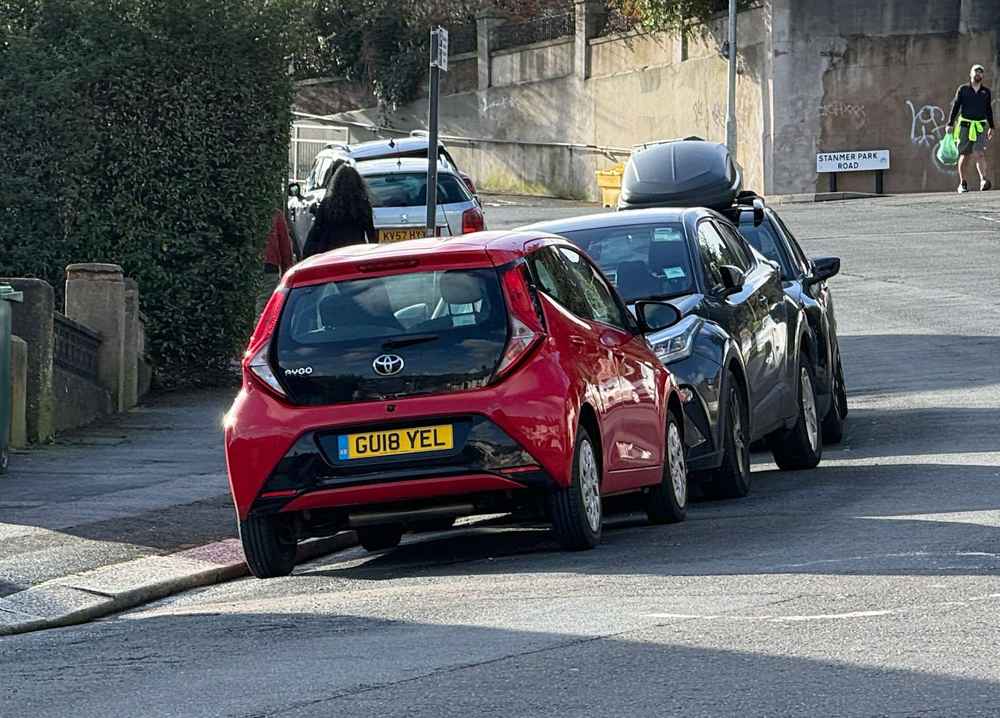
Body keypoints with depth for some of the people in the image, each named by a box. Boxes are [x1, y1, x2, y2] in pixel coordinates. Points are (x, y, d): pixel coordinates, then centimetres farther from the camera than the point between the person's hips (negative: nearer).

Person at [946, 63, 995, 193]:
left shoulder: (986, 92, 11)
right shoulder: (963, 89, 5)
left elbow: (989, 110, 19)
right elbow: (955, 106, 3)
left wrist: (991, 127, 19)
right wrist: (950, 124, -4)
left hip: (980, 127, 0)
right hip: (964, 125, 0)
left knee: (980, 153, -17)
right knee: (964, 155, 2)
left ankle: (983, 181, -30)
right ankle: (962, 184, 13)